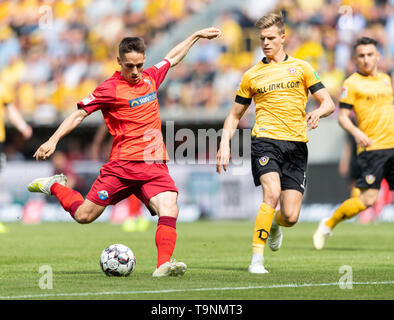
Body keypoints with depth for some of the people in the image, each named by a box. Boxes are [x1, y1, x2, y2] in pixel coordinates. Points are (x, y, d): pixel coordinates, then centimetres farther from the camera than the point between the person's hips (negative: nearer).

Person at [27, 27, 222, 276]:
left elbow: (172, 58, 32)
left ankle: (164, 265, -29)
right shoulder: (110, 88, -4)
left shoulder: (150, 78, 13)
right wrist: (53, 140, -12)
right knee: (84, 216, -1)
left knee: (169, 210, -21)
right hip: (123, 164, -4)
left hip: (155, 165, 4)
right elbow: (79, 114, -3)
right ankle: (56, 186, 26)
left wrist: (197, 36, 37)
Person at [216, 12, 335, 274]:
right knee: (272, 193, -28)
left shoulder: (300, 67, 11)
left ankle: (275, 224, 34)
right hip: (266, 140, -1)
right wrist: (225, 144, 6)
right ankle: (257, 258, -21)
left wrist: (318, 112, -15)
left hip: (296, 144, 1)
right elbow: (235, 115, 21)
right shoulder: (252, 75, 13)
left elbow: (329, 103, 9)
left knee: (291, 217, -5)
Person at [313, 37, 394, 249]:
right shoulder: (351, 83, -3)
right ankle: (328, 225, 7)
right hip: (371, 147, -6)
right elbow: (342, 116, -7)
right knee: (367, 199, -11)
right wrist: (357, 133, -23)